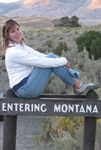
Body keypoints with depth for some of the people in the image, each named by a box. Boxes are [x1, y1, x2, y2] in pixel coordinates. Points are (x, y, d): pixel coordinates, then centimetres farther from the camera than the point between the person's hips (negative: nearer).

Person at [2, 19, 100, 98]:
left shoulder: (21, 46, 13)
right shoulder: (13, 52, -19)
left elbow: (40, 56, 11)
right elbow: (40, 62, -22)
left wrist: (62, 60, 0)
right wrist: (63, 61, -14)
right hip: (23, 90, -9)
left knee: (51, 57, -5)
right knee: (50, 60, -17)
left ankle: (76, 80, -8)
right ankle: (78, 86, -12)